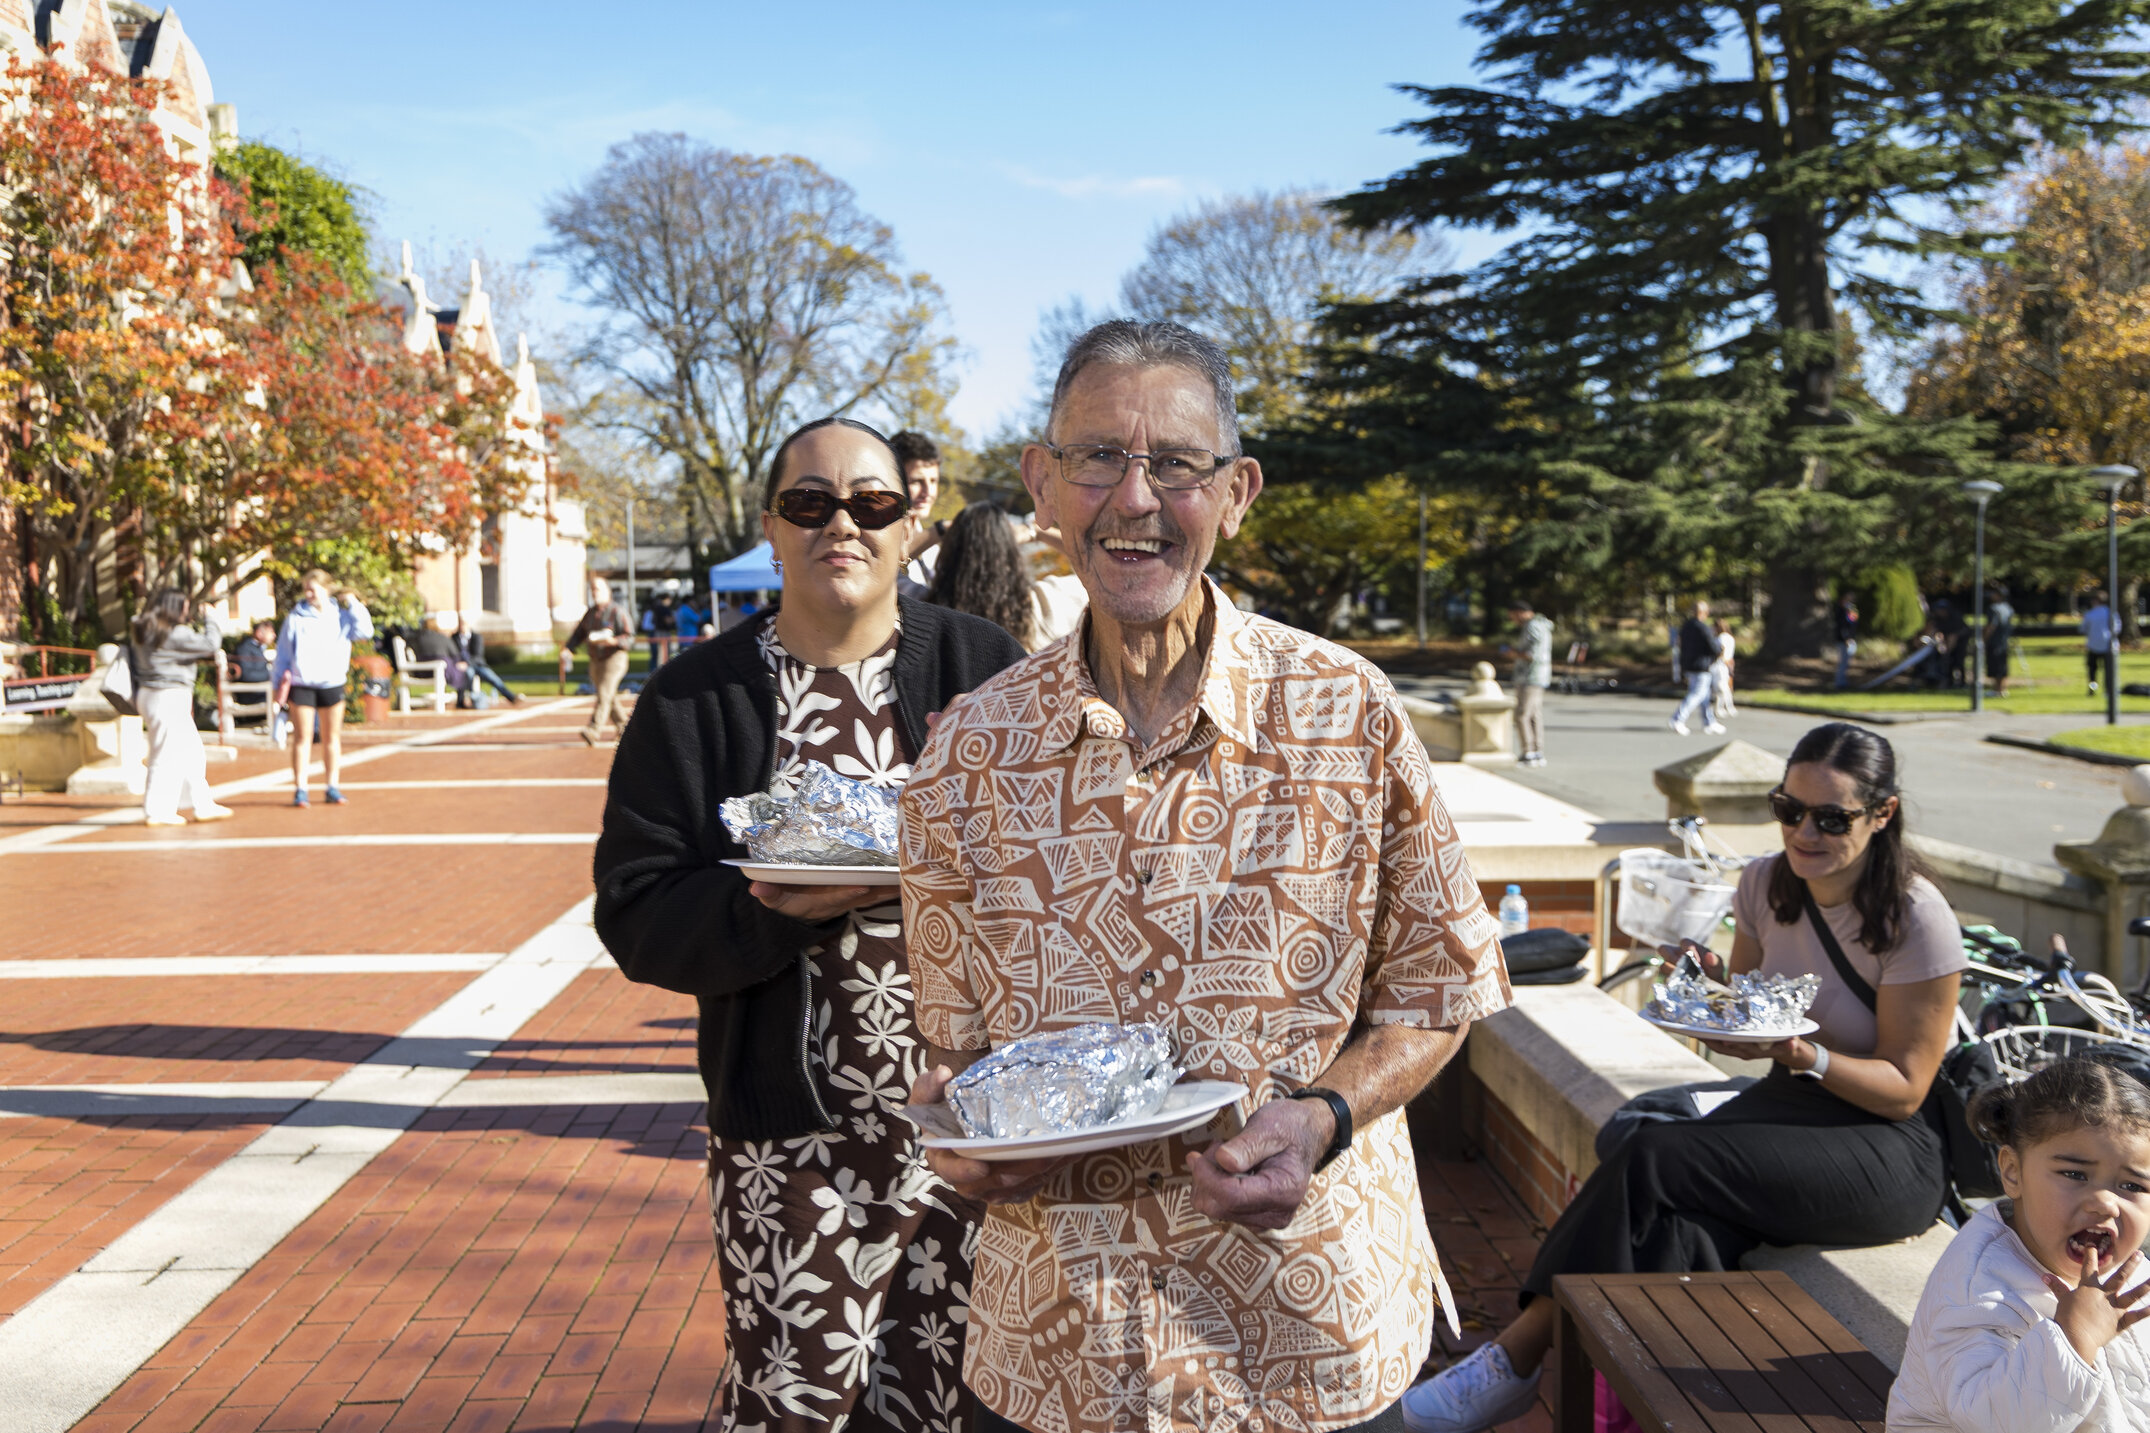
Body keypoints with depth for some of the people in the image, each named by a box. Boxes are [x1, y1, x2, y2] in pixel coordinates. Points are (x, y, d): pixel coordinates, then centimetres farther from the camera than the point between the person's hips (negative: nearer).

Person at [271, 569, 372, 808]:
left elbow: (365, 631, -9)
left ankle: (333, 787, 15)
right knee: (302, 737, -3)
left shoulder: (340, 616, 5)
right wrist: (278, 684, 1)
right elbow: (283, 652, 4)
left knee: (332, 738, 7)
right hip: (301, 684, -2)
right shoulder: (295, 618, 1)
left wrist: (353, 604, -9)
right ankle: (300, 789, 0)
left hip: (332, 683, 2)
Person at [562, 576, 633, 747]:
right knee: (610, 698, 14)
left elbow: (629, 638, -13)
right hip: (596, 661, 7)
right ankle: (624, 727, 28)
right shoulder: (590, 612, 12)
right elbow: (578, 634, 15)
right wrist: (567, 649, -1)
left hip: (614, 658, -7)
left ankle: (593, 731, -24)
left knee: (604, 695, -16)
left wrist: (613, 641, -30)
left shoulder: (618, 611, -9)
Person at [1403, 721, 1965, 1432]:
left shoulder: (1917, 920, -15)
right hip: (1791, 1107, 6)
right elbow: (1744, 1041, 11)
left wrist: (1810, 1055, -28)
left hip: (1891, 1148, -6)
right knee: (1672, 1232, -27)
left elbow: (1903, 1089, -11)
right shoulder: (1766, 885, 3)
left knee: (1652, 1159, -25)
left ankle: (1517, 1356, -17)